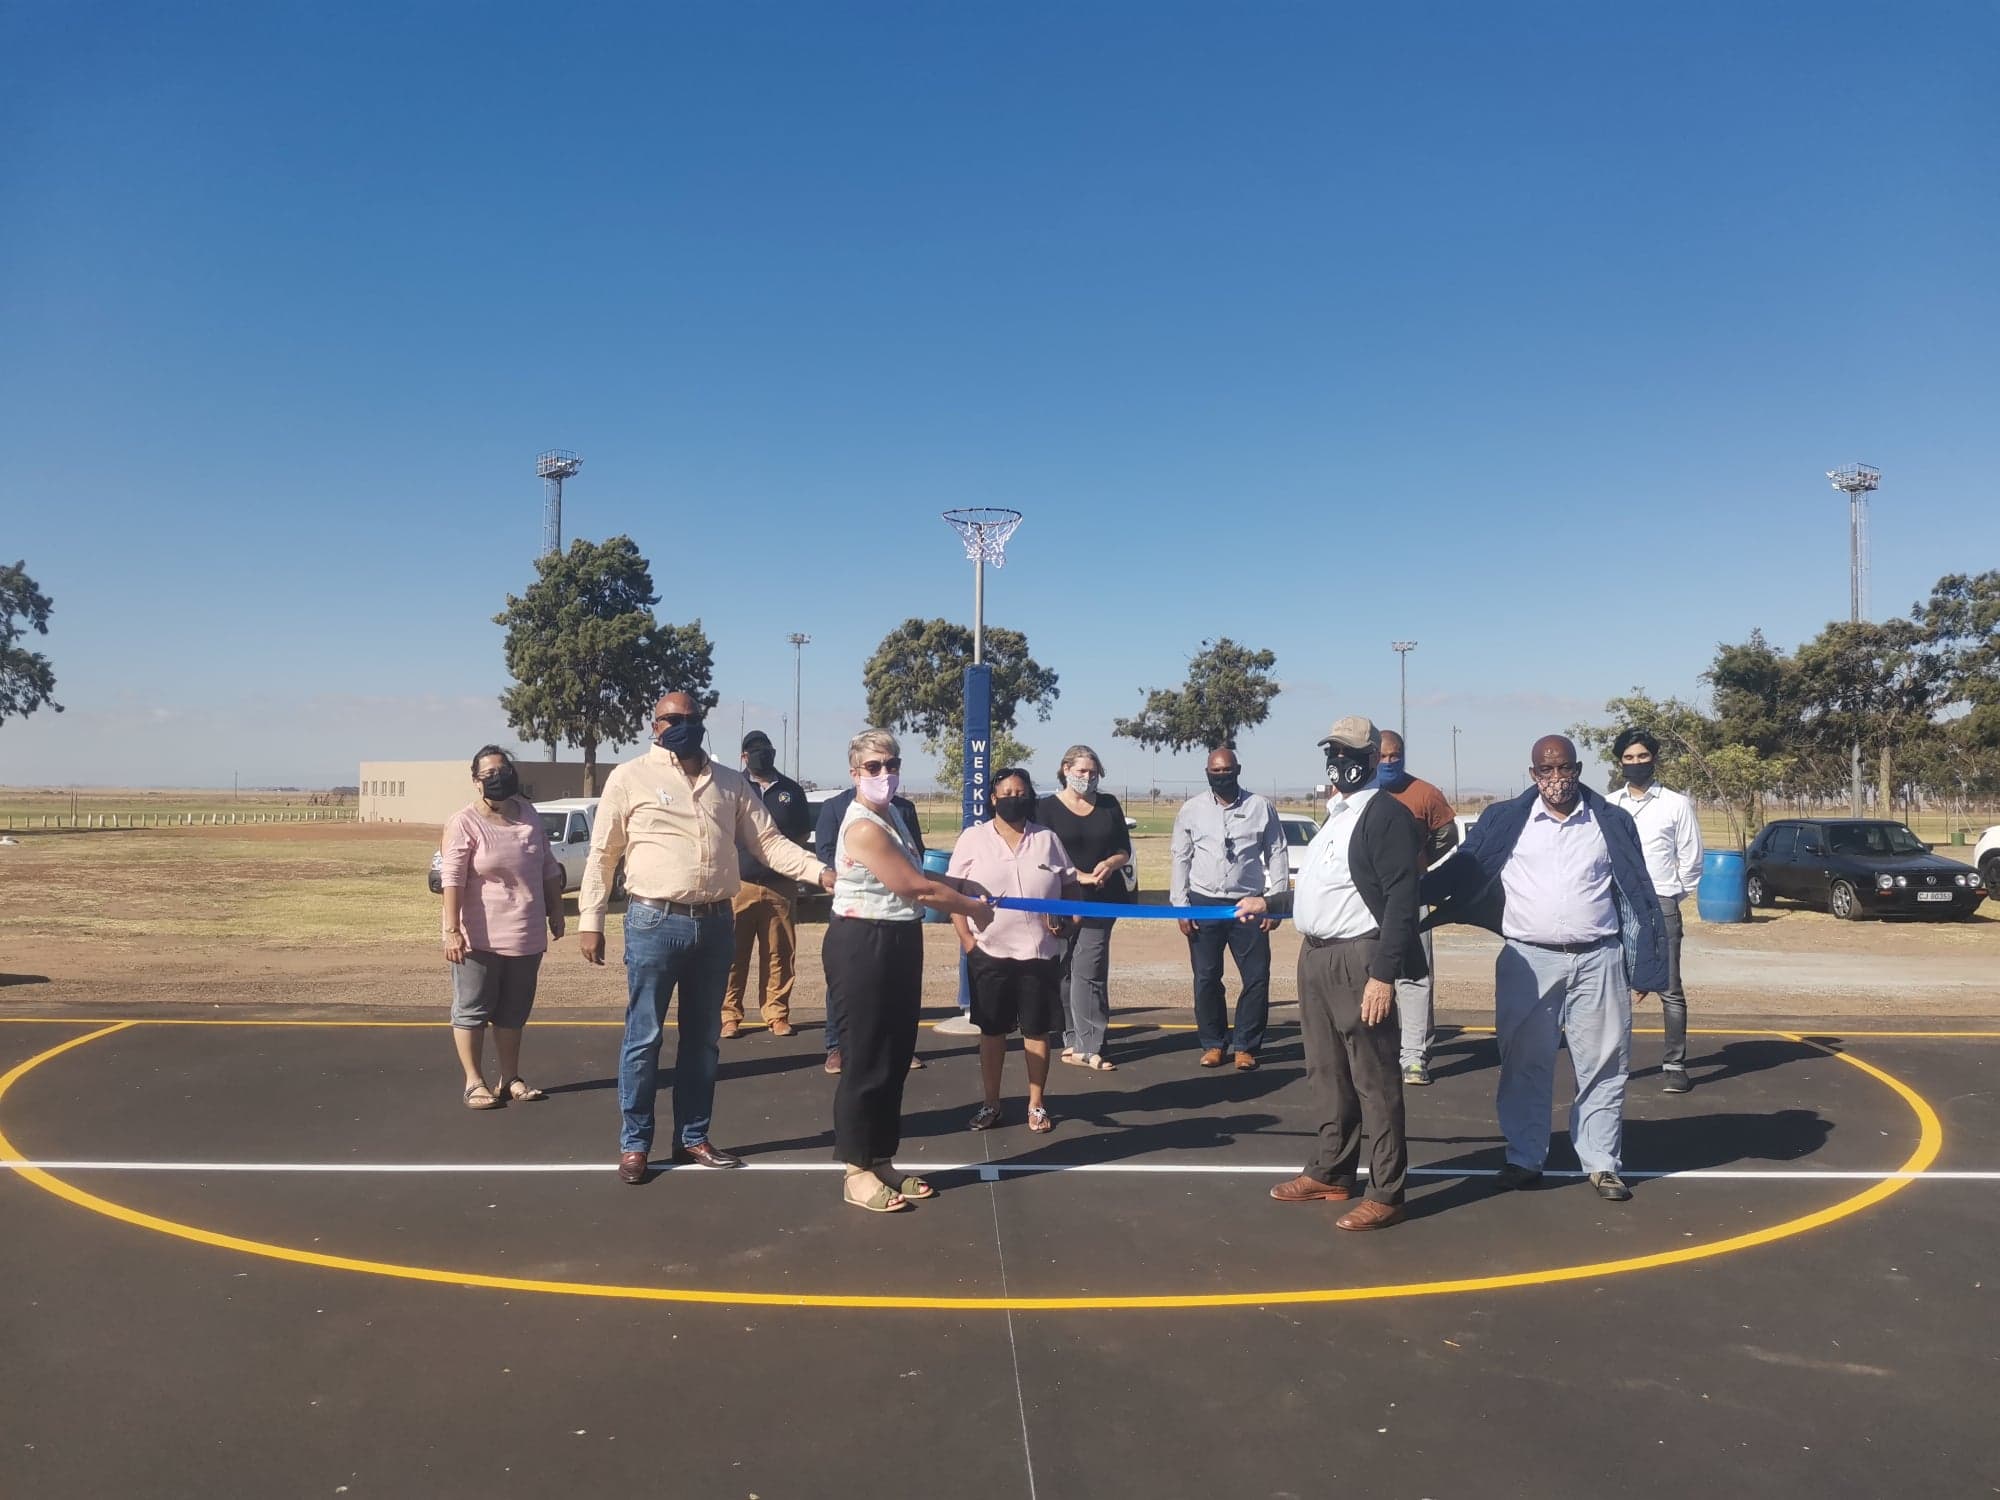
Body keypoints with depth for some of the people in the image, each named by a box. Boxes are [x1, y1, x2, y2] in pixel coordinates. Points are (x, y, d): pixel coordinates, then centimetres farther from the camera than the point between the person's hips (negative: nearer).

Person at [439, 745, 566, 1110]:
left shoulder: (528, 813, 8)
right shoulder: (464, 823, -11)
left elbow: (549, 867, 15)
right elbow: (452, 879, -18)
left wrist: (555, 911, 15)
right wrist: (452, 931, -24)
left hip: (526, 936, 6)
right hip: (480, 937, -6)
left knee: (514, 1011, 13)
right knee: (472, 1009, 3)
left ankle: (510, 1078, 23)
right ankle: (474, 1082, 12)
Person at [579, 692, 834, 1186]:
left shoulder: (732, 783, 9)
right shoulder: (629, 777, -1)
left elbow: (770, 842, 6)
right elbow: (602, 854, 1)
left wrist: (820, 871, -8)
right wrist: (590, 921, -3)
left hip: (715, 925, 4)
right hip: (655, 923, -4)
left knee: (702, 1038, 12)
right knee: (644, 1038, 2)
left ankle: (693, 1137, 24)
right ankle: (634, 1143, 15)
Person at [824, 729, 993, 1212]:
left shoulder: (891, 815, 11)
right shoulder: (864, 828, -21)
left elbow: (916, 873, 25)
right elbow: (917, 888, -19)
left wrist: (964, 886, 14)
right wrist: (974, 908, -7)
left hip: (898, 943, 10)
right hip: (862, 946, -10)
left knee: (896, 1056, 14)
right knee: (867, 1059, -2)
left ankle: (881, 1161, 25)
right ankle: (857, 1172, 9)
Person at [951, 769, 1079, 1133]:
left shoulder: (1047, 839, 5)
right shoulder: (973, 838, 0)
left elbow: (1071, 885, 12)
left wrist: (1063, 918, -5)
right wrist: (966, 938, -6)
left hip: (1040, 952, 1)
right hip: (989, 953, -1)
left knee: (1037, 1030, 8)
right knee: (991, 1030, 9)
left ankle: (1037, 1105, 21)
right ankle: (991, 1103, 22)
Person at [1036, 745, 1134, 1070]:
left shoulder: (1109, 805, 10)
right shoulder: (1047, 807, 0)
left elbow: (1125, 850, 13)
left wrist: (1110, 864, -9)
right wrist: (1080, 876, -18)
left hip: (1102, 900, 1)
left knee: (1089, 972, -4)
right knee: (1063, 970, 3)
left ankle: (1089, 1046, -4)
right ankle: (1075, 1040, 12)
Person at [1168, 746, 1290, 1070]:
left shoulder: (1261, 808, 2)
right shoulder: (1191, 809, 4)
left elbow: (1277, 856, 4)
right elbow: (1181, 858, 5)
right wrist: (1181, 906, 0)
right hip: (1204, 904, 1)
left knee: (1257, 978, 0)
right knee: (1206, 979, 6)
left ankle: (1246, 1047, 13)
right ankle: (1212, 1044, 20)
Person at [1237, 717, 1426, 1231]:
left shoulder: (1387, 815, -12)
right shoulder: (1336, 815, 18)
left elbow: (1402, 900, -18)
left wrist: (1383, 973, -23)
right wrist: (1268, 902, 33)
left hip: (1358, 961, -10)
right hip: (1315, 957, 10)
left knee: (1374, 1080, -2)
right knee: (1327, 1074, 18)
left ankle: (1386, 1194, 7)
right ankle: (1331, 1173, 31)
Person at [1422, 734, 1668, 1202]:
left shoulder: (1612, 822, 5)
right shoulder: (1504, 821, 1)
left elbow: (1637, 891, 9)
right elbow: (1462, 871, -1)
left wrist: (1645, 963, 6)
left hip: (1598, 961, 1)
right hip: (1528, 961, -1)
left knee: (1602, 1067, 7)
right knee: (1525, 1067, 7)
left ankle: (1602, 1163, 18)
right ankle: (1524, 1159, 18)